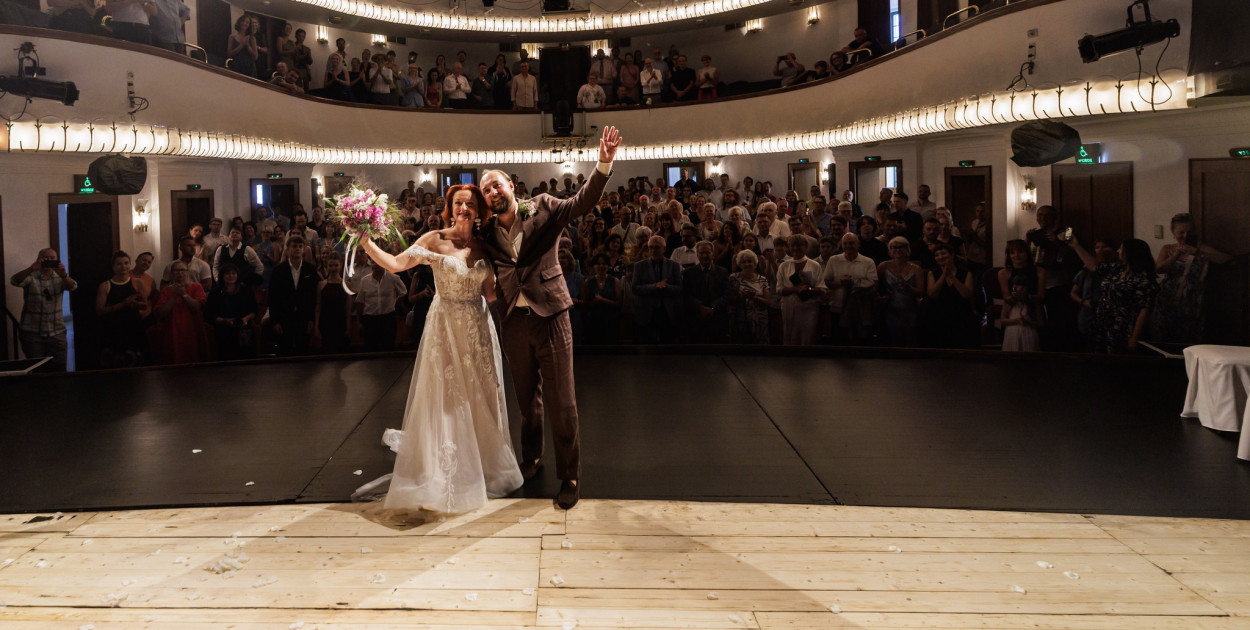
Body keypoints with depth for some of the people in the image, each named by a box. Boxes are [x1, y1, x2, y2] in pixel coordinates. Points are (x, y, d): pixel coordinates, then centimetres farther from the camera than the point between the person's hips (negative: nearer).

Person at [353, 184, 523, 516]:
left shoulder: (483, 245, 4)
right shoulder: (435, 240, -7)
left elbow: (489, 292, 4)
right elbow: (394, 264, -15)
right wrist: (366, 242, -25)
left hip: (477, 329, 4)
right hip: (445, 327, -3)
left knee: (478, 399, 11)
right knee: (441, 400, 1)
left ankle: (479, 465, 30)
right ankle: (438, 477, 13)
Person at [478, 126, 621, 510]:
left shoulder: (542, 208, -1)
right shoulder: (488, 233, 6)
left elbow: (582, 203, -17)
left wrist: (604, 165, -31)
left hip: (550, 316, -3)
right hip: (514, 323, 3)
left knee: (562, 402, -1)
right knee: (527, 399, 17)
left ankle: (569, 477, 12)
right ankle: (531, 459, 40)